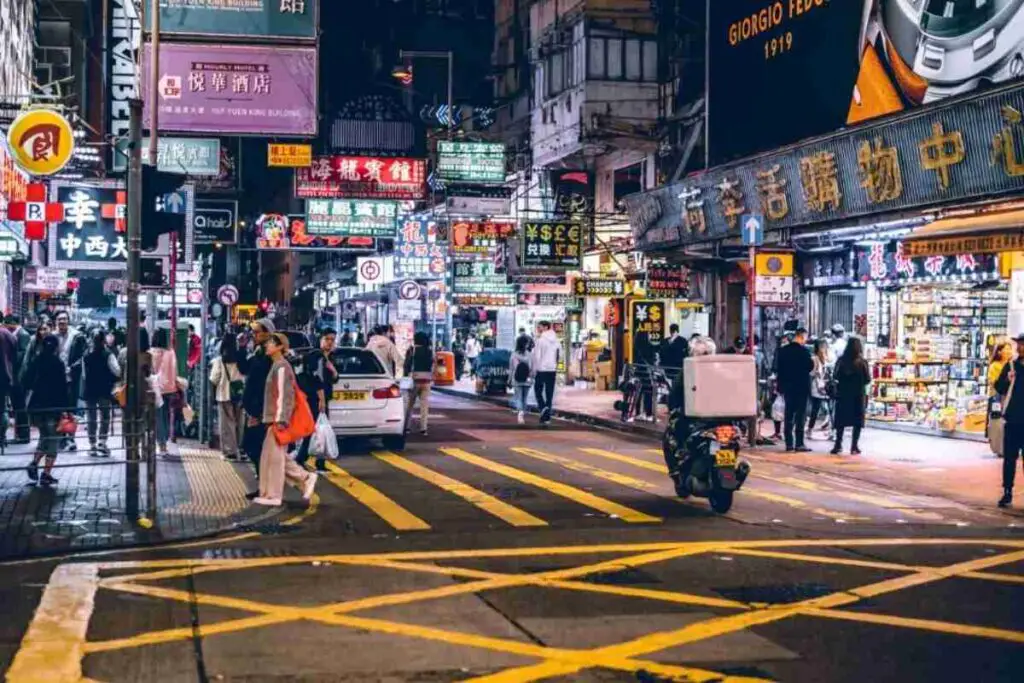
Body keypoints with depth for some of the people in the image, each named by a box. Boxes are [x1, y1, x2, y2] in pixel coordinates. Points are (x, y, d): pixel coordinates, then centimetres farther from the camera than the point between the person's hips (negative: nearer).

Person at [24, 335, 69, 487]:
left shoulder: (36, 362, 4)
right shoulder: (58, 363, -10)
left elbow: (27, 383, 9)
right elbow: (63, 387, -13)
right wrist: (66, 407, -10)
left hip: (36, 406, 5)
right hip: (54, 406, -5)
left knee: (45, 436, 22)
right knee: (53, 439, 4)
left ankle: (34, 463, 5)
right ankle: (47, 474, -1)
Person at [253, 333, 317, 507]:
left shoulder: (281, 367, -12)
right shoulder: (275, 366, 16)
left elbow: (282, 395, -17)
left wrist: (278, 420, -20)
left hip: (278, 419, -10)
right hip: (272, 419, 10)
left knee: (274, 456, -5)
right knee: (277, 456, 12)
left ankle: (273, 496, -1)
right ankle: (306, 478, 17)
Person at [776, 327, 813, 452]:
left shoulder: (783, 350, 5)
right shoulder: (804, 351, -13)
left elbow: (779, 368, 8)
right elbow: (810, 367, -11)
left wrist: (781, 385, 13)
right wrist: (812, 361, 10)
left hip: (787, 386, 5)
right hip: (801, 387, -5)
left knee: (788, 415, 8)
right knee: (801, 416, -1)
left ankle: (789, 444, 8)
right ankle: (799, 444, -4)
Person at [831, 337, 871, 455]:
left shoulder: (841, 360, -6)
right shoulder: (862, 362, -10)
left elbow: (836, 376, 0)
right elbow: (868, 380, -7)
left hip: (843, 393, 2)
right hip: (858, 394, -2)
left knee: (841, 420, 10)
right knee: (857, 421, 7)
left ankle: (838, 445, 7)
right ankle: (854, 446, 5)